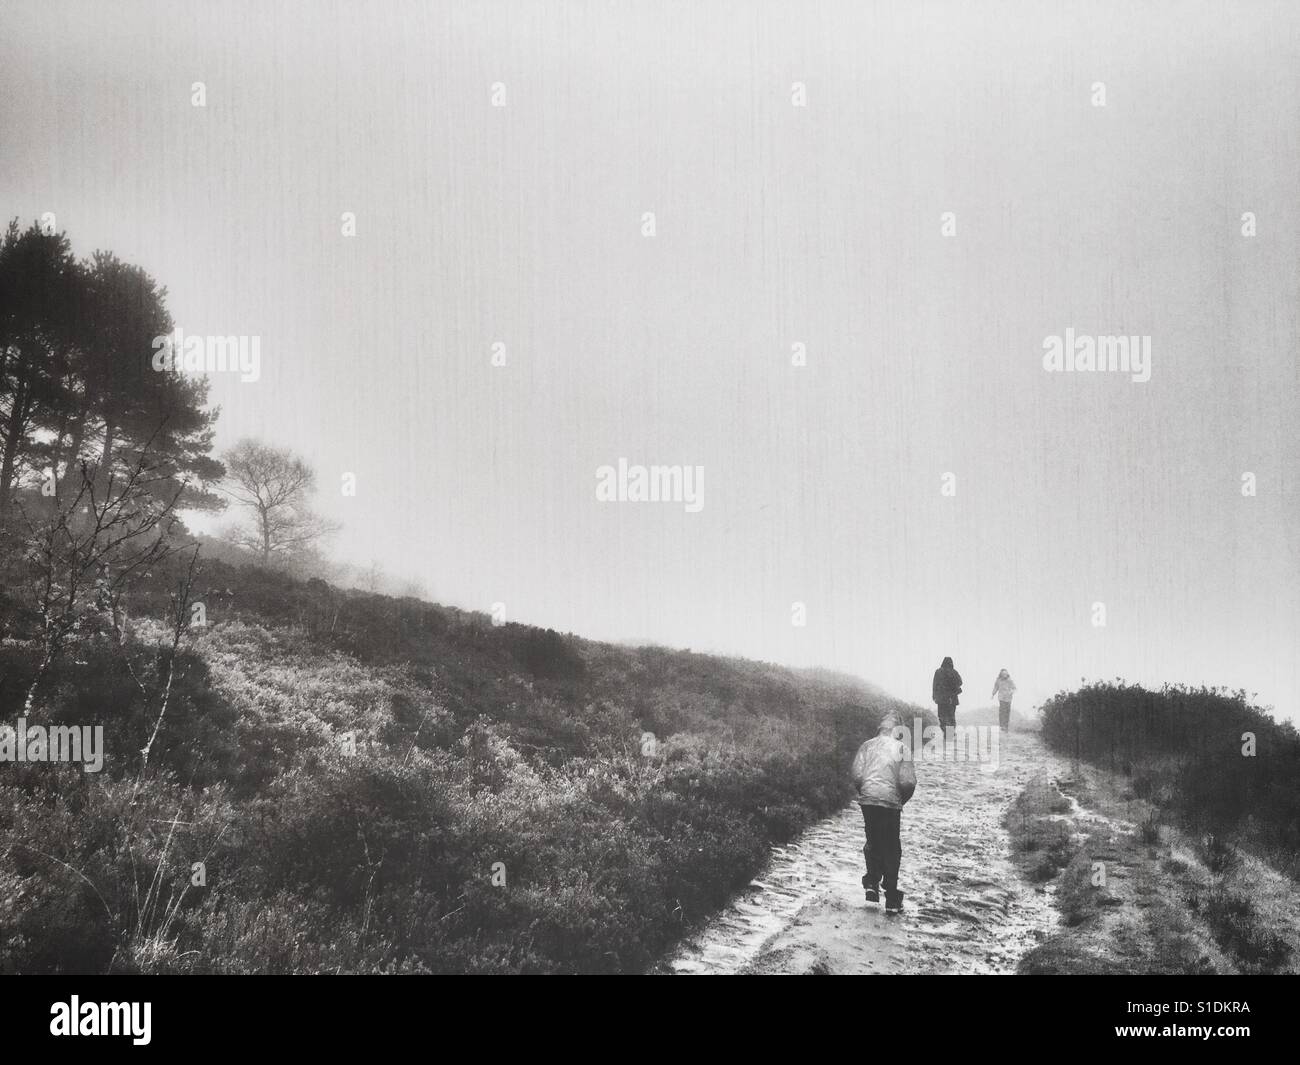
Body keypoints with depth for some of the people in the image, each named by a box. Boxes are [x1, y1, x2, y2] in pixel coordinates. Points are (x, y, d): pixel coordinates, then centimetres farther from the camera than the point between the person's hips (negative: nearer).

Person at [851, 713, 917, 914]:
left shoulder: (867, 745, 6)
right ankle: (892, 900, 9)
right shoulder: (901, 747, 0)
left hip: (867, 801, 2)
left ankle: (872, 883, 9)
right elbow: (908, 782, -7)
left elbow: (857, 776, -3)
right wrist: (902, 799, 10)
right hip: (891, 803, -2)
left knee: (873, 843, 23)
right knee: (892, 850, 8)